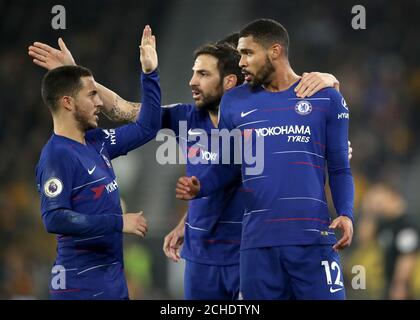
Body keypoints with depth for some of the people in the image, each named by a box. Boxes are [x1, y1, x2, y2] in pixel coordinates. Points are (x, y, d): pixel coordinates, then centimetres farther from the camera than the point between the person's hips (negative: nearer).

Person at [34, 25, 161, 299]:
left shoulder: (96, 142, 10)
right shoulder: (57, 156, -16)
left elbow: (146, 128, 22)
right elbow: (54, 218, -25)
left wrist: (150, 74, 16)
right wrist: (118, 223, -22)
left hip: (113, 279, 9)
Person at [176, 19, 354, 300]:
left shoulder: (326, 98, 5)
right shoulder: (234, 102, 11)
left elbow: (339, 169, 6)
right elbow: (227, 167, 14)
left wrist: (346, 214, -11)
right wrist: (199, 188, -6)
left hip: (313, 237, -2)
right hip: (258, 240, 2)